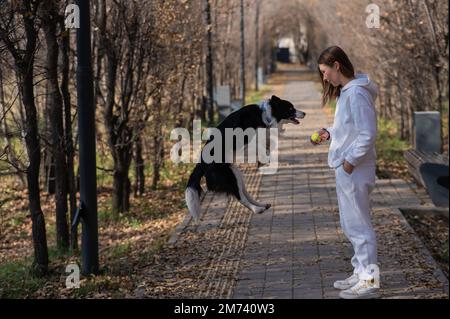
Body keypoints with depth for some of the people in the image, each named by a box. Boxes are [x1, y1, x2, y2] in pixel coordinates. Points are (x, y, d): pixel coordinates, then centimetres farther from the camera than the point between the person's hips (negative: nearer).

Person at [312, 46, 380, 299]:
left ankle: (370, 282, 5)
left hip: (354, 171, -10)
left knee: (359, 225, -3)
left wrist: (350, 160, -18)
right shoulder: (346, 92, 11)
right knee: (350, 224, 18)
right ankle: (361, 274, 29)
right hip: (346, 169, 10)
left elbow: (368, 134, -23)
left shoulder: (356, 94, -20)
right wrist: (329, 134, 7)